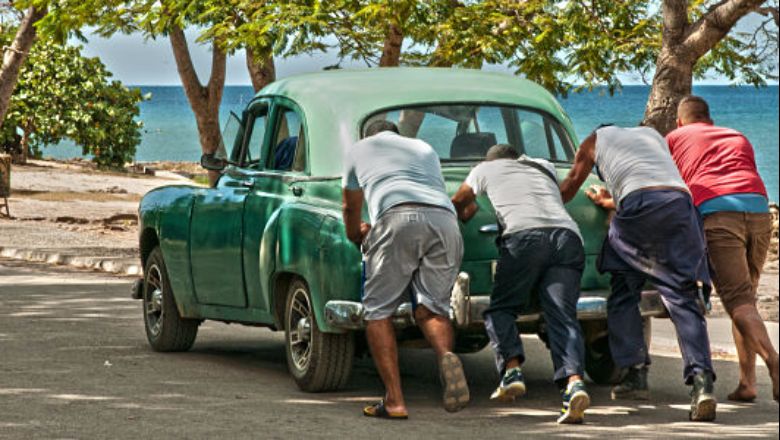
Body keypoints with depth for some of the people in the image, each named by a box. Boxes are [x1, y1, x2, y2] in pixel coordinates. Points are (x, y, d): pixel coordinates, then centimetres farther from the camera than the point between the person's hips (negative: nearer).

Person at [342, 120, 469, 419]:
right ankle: (446, 355, -23)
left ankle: (394, 400, -4)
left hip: (398, 218, -3)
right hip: (445, 219, 3)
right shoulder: (424, 148, 39)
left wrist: (356, 235, 67)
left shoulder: (358, 150, 33)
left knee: (379, 310, 6)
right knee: (431, 307, 11)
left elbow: (351, 208, 45)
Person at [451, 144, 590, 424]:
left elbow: (459, 202, 46)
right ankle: (573, 380, -31)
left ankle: (512, 369, -15)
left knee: (501, 308, 8)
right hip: (568, 235, 3)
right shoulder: (545, 167, 36)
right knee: (563, 316, -8)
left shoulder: (486, 169, 29)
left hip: (525, 235, -3)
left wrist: (466, 213, 66)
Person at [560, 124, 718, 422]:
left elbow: (568, 190, 36)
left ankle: (635, 373, 5)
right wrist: (607, 202, 59)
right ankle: (701, 379, -19)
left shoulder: (596, 140, 28)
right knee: (683, 298, -2)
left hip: (639, 205, -3)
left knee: (624, 294, 15)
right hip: (681, 201, 3)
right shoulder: (651, 134, 38)